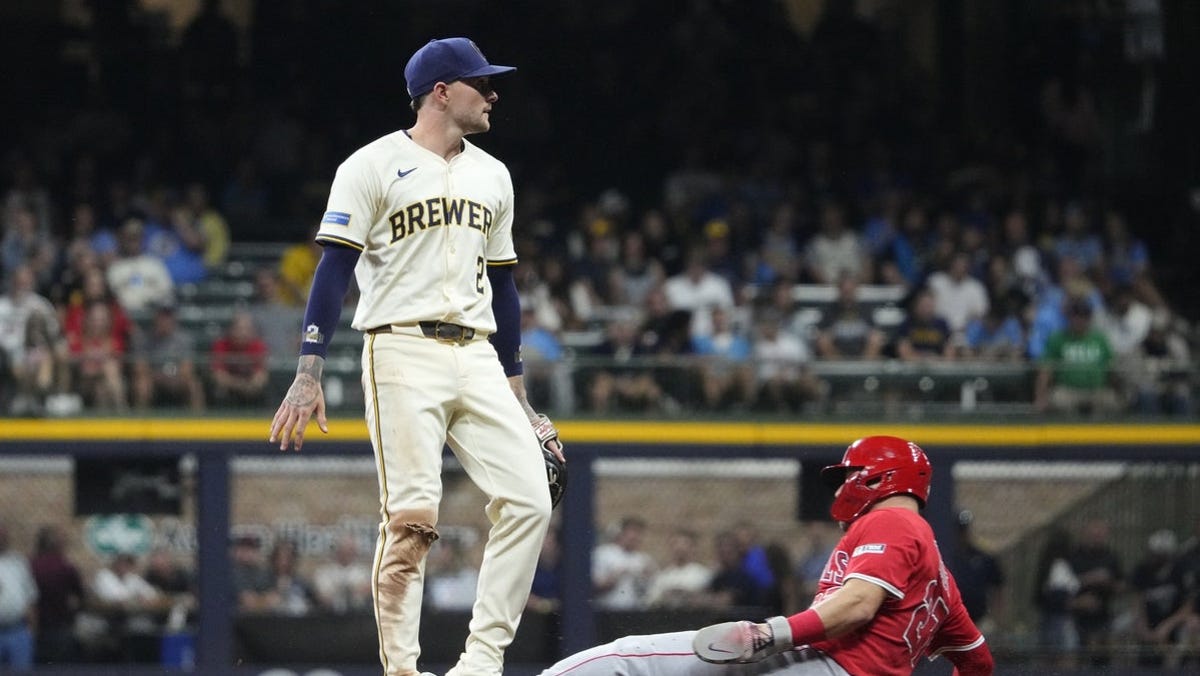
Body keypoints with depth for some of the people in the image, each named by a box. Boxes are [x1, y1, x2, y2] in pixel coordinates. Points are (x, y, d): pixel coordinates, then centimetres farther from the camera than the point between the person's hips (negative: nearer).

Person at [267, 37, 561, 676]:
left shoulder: (491, 177, 18)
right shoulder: (374, 166, -1)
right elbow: (333, 269, -6)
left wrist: (517, 397, 20)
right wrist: (308, 375, -16)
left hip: (477, 359, 6)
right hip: (402, 353, -6)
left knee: (527, 502, -9)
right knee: (411, 517, -13)